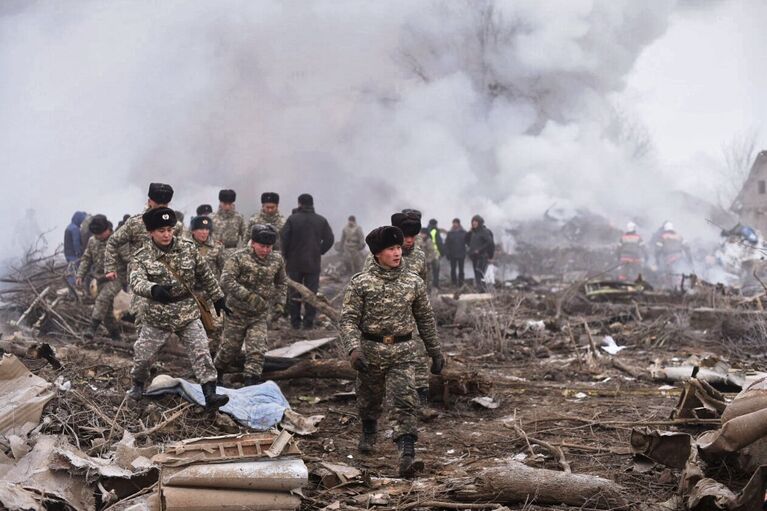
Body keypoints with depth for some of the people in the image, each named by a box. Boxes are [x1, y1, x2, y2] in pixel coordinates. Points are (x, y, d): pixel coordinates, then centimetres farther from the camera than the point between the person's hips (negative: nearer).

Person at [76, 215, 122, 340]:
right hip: (100, 280, 7)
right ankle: (115, 335, 21)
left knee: (102, 300, -26)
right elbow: (86, 259, 14)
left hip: (115, 279, -7)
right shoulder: (92, 241, 6)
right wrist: (80, 275, 4)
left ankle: (92, 328, -30)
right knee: (106, 309, 9)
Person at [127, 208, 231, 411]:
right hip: (158, 316, -1)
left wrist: (218, 298, 15)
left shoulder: (188, 248, -3)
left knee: (201, 352, -11)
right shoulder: (142, 256, -10)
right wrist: (154, 289, -50)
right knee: (143, 354, 9)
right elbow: (136, 282, -29)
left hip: (188, 313, 1)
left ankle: (210, 394, -12)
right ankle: (138, 384, 38)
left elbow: (205, 275, 9)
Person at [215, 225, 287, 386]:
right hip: (238, 312, -3)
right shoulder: (239, 257, -15)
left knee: (257, 351, -10)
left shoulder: (277, 260, 0)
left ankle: (251, 382, -6)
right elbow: (226, 281, -25)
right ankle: (216, 373, 35)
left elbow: (282, 283, 18)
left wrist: (279, 303, 6)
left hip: (260, 315, 3)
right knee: (230, 347, 9)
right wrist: (249, 296, -32)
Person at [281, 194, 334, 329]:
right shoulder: (321, 220, 2)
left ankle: (295, 322, 10)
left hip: (294, 262, -1)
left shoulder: (292, 219, -6)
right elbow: (329, 239, -1)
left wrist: (286, 256, 1)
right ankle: (308, 322, 3)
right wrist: (319, 252, 7)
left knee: (294, 292, 8)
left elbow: (284, 239, -11)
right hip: (313, 263, 1)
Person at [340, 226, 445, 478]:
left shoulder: (414, 283, 1)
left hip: (403, 352, 0)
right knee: (369, 400, 17)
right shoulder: (360, 283, -6)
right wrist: (354, 348, -26)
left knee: (406, 401, -14)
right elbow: (348, 319, -10)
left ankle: (407, 456, -20)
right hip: (371, 350, 0)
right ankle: (369, 434, 48)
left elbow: (425, 319, 11)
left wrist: (435, 351, 14)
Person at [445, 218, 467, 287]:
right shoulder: (450, 233, 2)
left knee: (461, 269, 5)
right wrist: (447, 254, -6)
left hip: (461, 255, 0)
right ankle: (453, 282, 11)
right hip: (453, 255, 0)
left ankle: (460, 283, 11)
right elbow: (446, 244, 1)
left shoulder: (464, 232, 2)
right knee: (453, 269, 4)